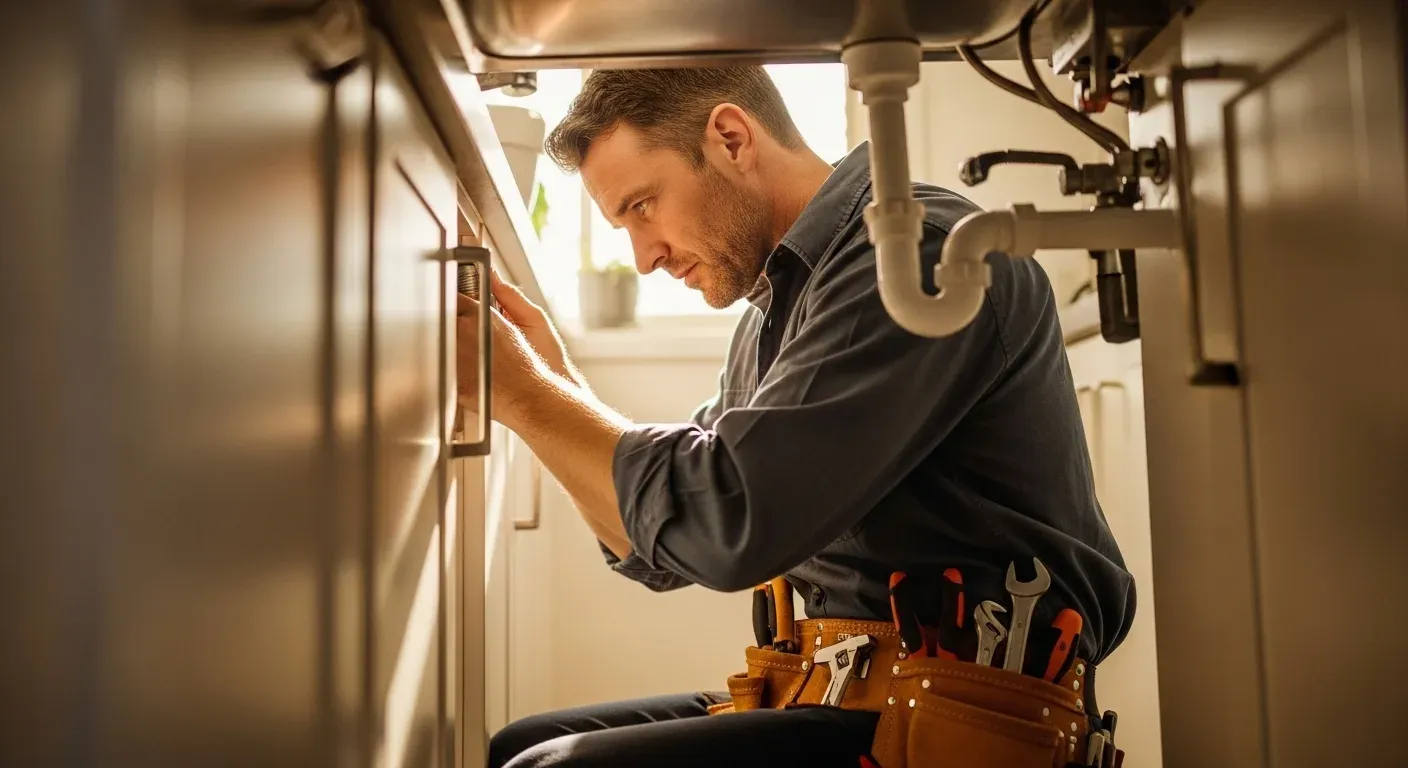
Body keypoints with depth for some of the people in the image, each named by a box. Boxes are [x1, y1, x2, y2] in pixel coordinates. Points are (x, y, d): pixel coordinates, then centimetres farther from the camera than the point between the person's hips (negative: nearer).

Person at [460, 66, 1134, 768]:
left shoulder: (920, 247, -14)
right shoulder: (774, 316, 15)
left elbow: (726, 524, -22)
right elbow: (654, 548, 19)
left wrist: (521, 392, -9)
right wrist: (552, 378, 7)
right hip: (852, 694, 9)